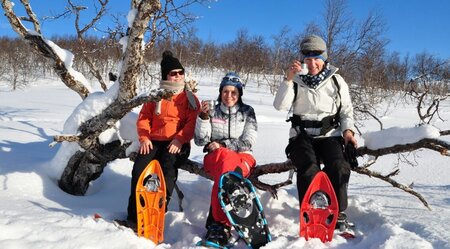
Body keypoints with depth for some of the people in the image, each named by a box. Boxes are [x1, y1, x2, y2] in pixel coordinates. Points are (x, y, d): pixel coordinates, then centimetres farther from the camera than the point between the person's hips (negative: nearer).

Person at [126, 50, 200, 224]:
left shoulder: (190, 98, 11)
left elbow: (192, 122, -1)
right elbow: (144, 118, 12)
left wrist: (179, 139, -17)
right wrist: (144, 137, -6)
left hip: (177, 143, -2)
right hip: (154, 141, 2)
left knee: (168, 169, -30)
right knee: (139, 168, -21)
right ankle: (134, 215, -11)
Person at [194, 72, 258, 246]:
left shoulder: (247, 112, 9)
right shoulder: (213, 112, 10)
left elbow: (248, 142, 0)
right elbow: (200, 141, 2)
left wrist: (223, 145, -8)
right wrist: (204, 117, -12)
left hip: (242, 156, 0)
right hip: (215, 157, 0)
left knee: (226, 166, -37)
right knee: (226, 159, -38)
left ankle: (218, 223, -42)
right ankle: (223, 223, -44)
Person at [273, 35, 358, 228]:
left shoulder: (336, 81, 12)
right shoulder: (297, 80, 8)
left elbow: (347, 111, 15)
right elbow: (280, 106, -7)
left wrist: (348, 130, -5)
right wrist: (288, 79, -16)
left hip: (329, 135, 1)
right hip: (302, 136, -1)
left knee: (338, 167, -29)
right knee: (309, 168, -31)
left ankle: (338, 213, -14)